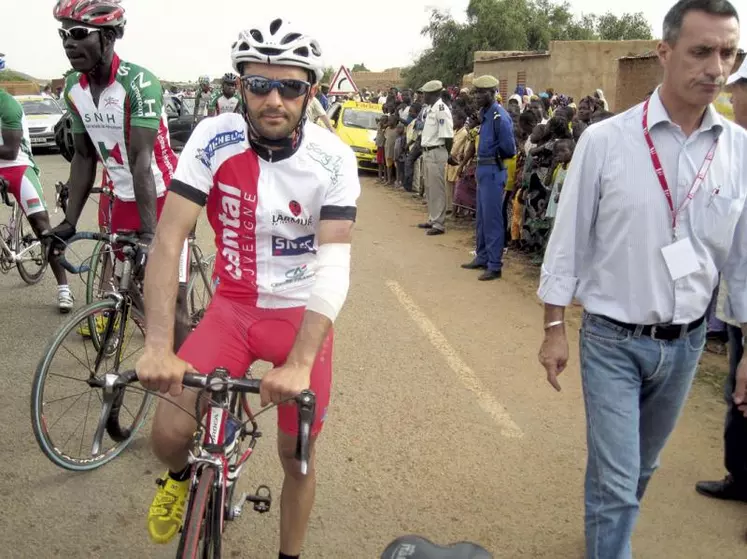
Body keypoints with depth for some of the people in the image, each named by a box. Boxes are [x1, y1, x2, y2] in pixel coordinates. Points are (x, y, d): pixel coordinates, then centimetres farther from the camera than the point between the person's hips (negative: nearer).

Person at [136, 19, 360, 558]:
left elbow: (335, 262, -27)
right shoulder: (214, 139, -15)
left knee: (296, 455, 6)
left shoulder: (334, 159, -18)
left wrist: (299, 363, -40)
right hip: (233, 308, 1)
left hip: (302, 314, -1)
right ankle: (185, 475, 26)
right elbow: (168, 239, -20)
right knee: (169, 433, -12)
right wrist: (159, 346, -32)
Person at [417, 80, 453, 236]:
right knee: (429, 189, 17)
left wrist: (447, 155, -13)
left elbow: (448, 136, -19)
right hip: (427, 153, 10)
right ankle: (432, 219, 28)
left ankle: (439, 224, 0)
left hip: (436, 153, -10)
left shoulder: (442, 110, -16)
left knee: (437, 189, -5)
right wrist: (424, 151, 15)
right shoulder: (429, 109, 14)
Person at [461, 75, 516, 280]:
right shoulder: (485, 113, 11)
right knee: (481, 217, 17)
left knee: (492, 218, -5)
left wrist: (494, 155, -2)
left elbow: (509, 149, -18)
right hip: (483, 169, 10)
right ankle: (482, 258, 30)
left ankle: (495, 266, 1)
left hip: (493, 170, -10)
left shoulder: (500, 117, -18)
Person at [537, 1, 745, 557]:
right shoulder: (604, 141, -12)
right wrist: (555, 328, -4)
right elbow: (569, 240, -6)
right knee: (615, 477, -1)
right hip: (613, 339, -4)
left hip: (686, 342, 4)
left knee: (642, 466, 22)